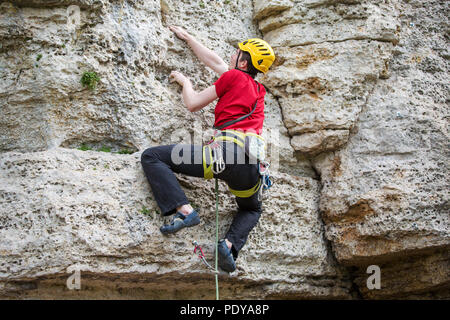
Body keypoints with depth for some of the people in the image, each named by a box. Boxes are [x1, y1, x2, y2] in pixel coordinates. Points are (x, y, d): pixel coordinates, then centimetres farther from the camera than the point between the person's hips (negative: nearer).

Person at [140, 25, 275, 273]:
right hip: (252, 167, 7)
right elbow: (214, 61, 40)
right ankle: (230, 243, 3)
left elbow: (193, 104, 12)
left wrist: (184, 81, 31)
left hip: (227, 151, -7)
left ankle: (183, 210, -18)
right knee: (252, 209, 35)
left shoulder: (234, 76, 9)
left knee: (151, 157, 0)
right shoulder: (259, 91, 30)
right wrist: (187, 37, 48)